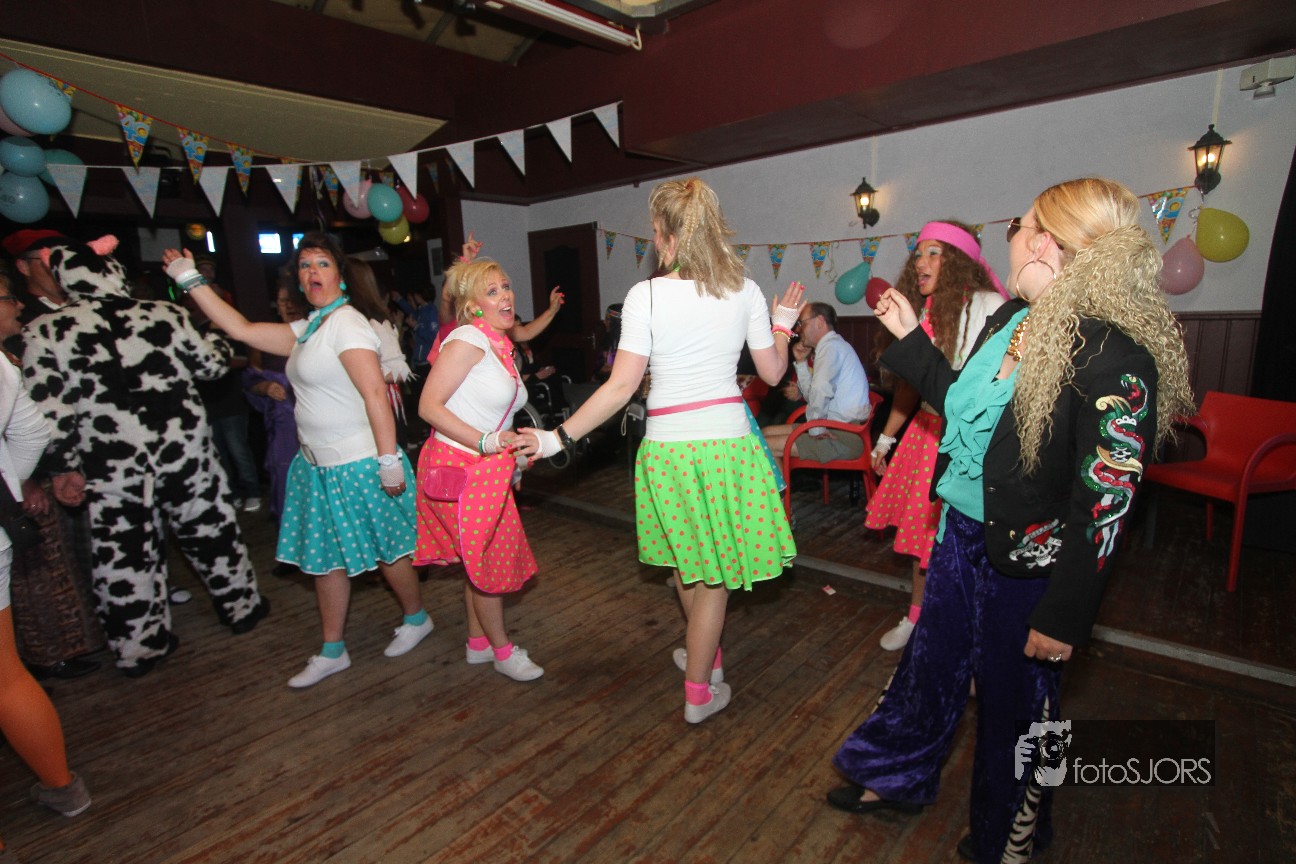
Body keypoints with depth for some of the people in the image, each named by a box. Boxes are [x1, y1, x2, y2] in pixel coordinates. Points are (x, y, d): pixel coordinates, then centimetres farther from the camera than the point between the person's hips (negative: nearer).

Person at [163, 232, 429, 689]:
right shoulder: (307, 329, 13)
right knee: (324, 556, 14)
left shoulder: (346, 323, -15)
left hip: (357, 464, -9)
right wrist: (190, 280, 17)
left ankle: (416, 618, 31)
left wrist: (389, 460, -27)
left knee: (383, 549, 7)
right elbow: (242, 329, 16)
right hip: (319, 465, 9)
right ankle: (332, 652, 29)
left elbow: (375, 392, -23)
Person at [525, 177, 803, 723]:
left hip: (668, 444, -1)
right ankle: (699, 692, 28)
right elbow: (772, 372, 6)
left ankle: (706, 658, 44)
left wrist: (558, 437, -7)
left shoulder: (646, 295, -10)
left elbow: (621, 386, -14)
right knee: (715, 570, 13)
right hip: (729, 439, 2)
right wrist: (784, 322, 25)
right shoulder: (745, 291, 0)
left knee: (687, 560, 21)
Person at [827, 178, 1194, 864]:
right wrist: (908, 337, 11)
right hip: (961, 535, 7)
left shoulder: (1114, 355, -24)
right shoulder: (1010, 319, 2)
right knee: (930, 665, 23)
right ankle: (899, 780, 49)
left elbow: (1105, 502, -22)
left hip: (1028, 563, -7)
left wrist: (1065, 616, -18)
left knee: (1015, 703, 16)